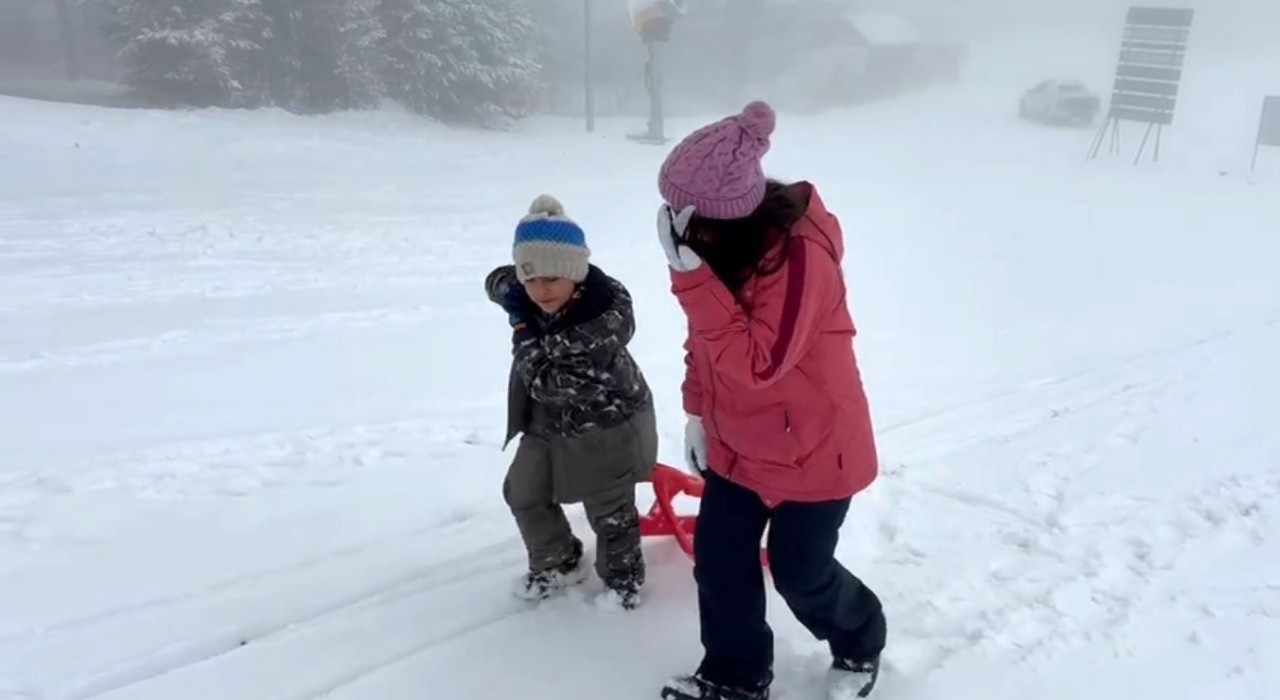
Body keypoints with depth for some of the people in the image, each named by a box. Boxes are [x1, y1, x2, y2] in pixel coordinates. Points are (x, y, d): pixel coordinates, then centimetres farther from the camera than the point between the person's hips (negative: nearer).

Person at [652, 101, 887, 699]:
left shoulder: (800, 253, -31)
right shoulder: (719, 242, -6)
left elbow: (758, 363, -35)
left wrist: (691, 275, -39)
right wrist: (697, 409, 8)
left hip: (812, 449, -7)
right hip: (737, 442, 7)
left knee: (801, 574, 9)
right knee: (717, 559, 9)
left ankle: (860, 643, 41)